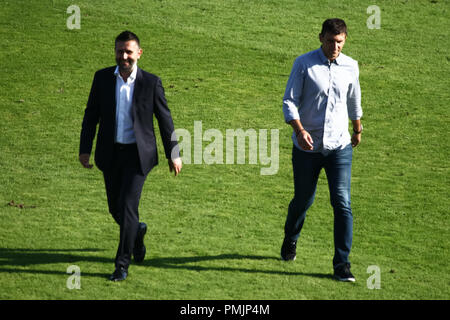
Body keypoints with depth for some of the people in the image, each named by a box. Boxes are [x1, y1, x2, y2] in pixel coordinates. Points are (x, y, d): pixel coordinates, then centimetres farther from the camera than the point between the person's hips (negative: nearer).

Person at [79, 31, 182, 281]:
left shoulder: (151, 82, -6)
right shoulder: (103, 78, 1)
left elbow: (165, 119, 1)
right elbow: (91, 115, 6)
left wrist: (174, 154, 3)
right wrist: (85, 149, 2)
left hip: (138, 153, -3)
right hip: (110, 154, 3)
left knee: (127, 206, -12)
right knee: (115, 207, 12)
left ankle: (122, 265, -4)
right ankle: (137, 231, 45)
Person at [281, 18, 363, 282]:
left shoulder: (350, 67, 2)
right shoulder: (304, 64, -6)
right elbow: (289, 101, -7)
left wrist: (358, 131, 32)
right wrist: (300, 130, -23)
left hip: (340, 146, 1)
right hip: (307, 147, -1)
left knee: (342, 203, -10)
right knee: (303, 200, 13)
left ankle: (342, 264, -7)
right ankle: (290, 240, 44)